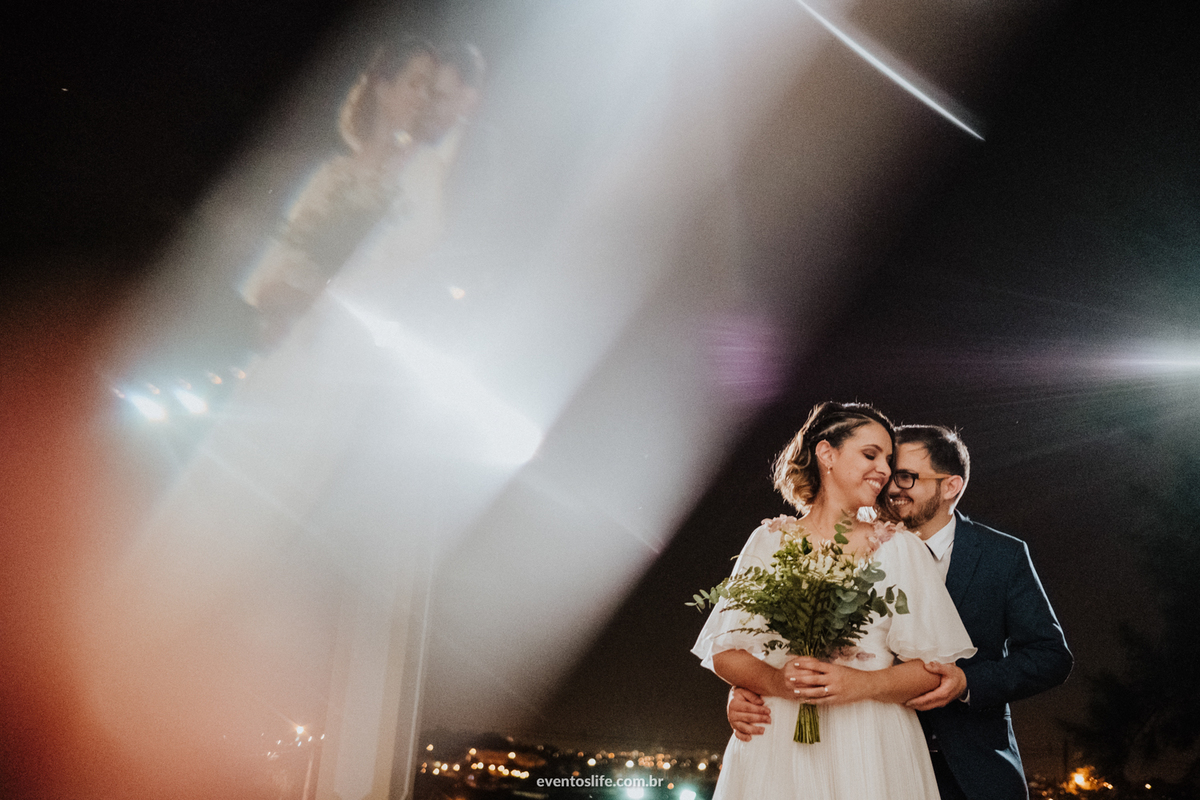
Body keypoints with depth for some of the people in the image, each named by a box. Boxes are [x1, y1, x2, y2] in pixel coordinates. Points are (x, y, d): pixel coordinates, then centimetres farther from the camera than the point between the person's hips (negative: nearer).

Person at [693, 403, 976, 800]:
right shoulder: (770, 540, 4)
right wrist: (776, 681, -17)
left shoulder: (899, 546, 4)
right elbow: (723, 651, 2)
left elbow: (937, 665, -1)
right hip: (777, 747, 0)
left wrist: (863, 684, -16)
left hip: (873, 748, 0)